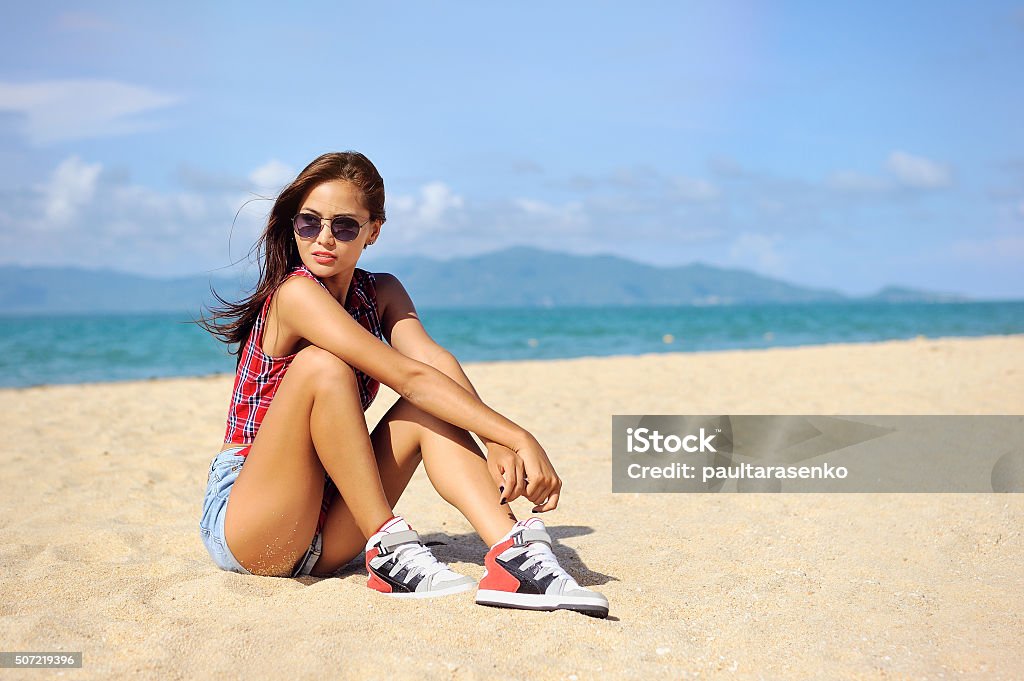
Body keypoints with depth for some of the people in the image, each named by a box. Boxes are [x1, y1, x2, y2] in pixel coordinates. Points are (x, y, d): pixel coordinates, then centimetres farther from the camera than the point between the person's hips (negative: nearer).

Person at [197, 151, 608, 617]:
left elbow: (433, 360, -15)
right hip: (239, 523, -6)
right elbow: (409, 377, -27)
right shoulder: (295, 293, -18)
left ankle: (514, 553, -30)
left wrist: (497, 444, -32)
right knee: (321, 365, -28)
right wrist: (518, 437, -32)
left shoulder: (381, 294, 5)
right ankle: (388, 551, -25)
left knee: (431, 409, -13)